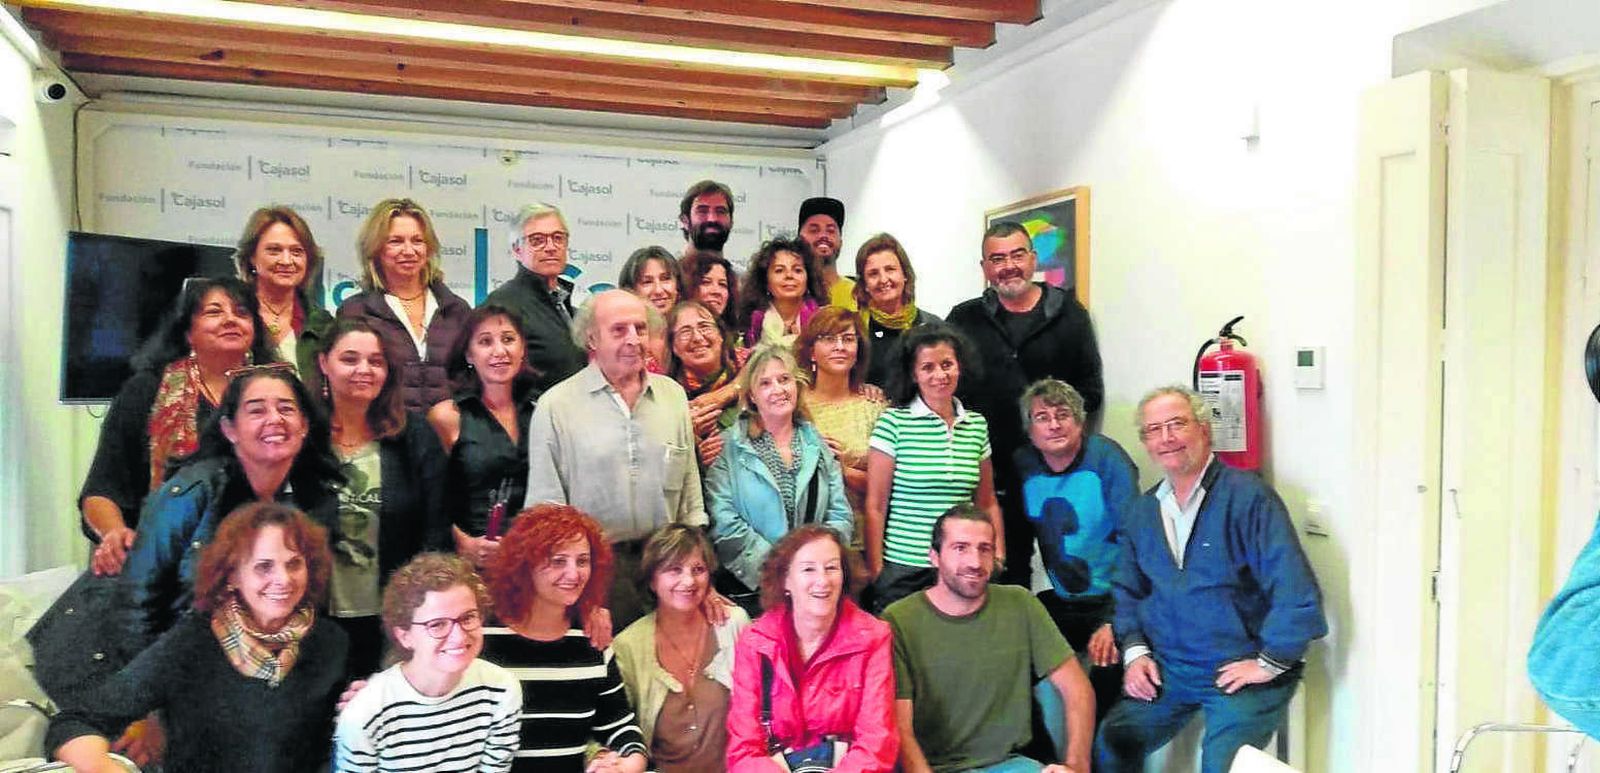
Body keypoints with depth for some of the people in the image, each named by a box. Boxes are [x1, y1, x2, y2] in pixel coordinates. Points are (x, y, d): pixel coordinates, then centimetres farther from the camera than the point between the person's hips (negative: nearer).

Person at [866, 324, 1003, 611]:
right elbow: (875, 506, -4)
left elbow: (986, 503, 16)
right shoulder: (893, 422, -5)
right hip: (903, 571, -3)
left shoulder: (977, 425, 9)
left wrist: (998, 559, 7)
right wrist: (876, 574, -7)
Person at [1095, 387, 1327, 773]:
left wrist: (1270, 663, -14)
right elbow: (1127, 591, 19)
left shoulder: (1247, 497, -13)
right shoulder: (1142, 512, 9)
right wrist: (1135, 649, 5)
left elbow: (1296, 592, -18)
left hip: (1241, 673, -5)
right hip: (1166, 669, 6)